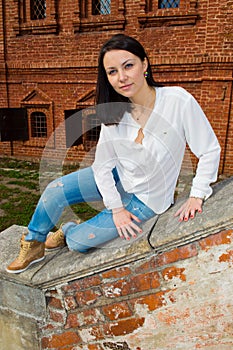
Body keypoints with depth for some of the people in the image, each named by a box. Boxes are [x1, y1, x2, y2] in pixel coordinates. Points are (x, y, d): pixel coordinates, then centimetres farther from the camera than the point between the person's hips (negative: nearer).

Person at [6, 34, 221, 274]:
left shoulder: (179, 101, -26)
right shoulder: (114, 113, -12)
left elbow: (210, 151, -17)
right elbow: (102, 165, -7)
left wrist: (196, 196, -18)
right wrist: (116, 208, -10)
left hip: (146, 200, -3)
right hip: (119, 178, 4)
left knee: (78, 242, -6)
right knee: (55, 191, -11)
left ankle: (69, 233, 34)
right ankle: (33, 245, 18)